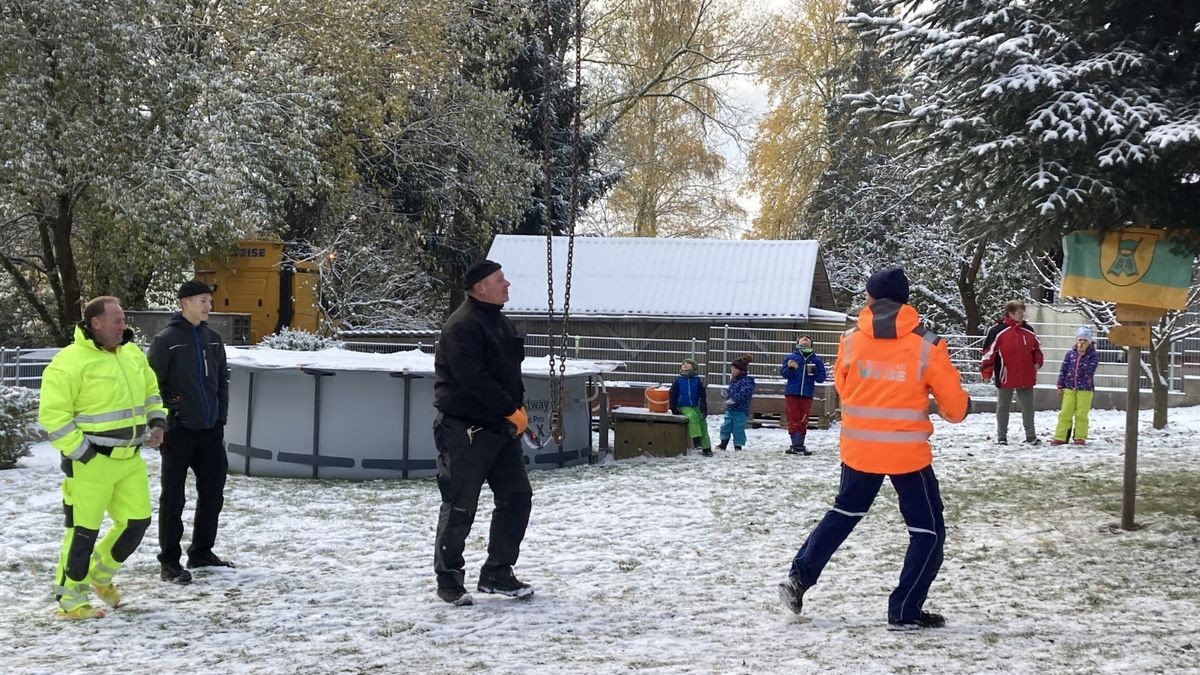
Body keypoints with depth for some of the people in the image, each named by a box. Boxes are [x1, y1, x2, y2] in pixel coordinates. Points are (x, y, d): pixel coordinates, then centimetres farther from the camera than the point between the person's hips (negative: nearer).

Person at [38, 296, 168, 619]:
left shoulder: (132, 354, 9)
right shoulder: (71, 362, -15)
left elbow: (150, 392, 24)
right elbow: (53, 414, -17)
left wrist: (156, 422, 8)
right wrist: (81, 452, -17)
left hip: (129, 459, 7)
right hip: (90, 463, -7)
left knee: (137, 520, 9)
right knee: (83, 530, -2)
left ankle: (100, 575, 32)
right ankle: (69, 601, 10)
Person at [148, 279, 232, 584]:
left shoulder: (212, 338, 11)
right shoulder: (166, 340, -8)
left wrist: (221, 416, 11)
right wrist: (162, 421, -11)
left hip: (210, 430, 6)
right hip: (179, 431, -6)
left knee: (213, 492, 11)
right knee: (173, 497, -1)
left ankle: (201, 551, 26)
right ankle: (169, 561, 5)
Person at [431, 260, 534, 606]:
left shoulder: (501, 323, 14)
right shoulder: (462, 326, -16)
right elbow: (474, 379, -24)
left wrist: (519, 408, 8)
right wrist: (511, 410, -19)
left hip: (501, 428, 9)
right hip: (466, 430, -9)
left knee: (517, 496, 8)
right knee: (460, 506, -2)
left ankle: (497, 574, 18)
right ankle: (449, 579, 10)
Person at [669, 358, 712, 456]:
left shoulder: (697, 380, 3)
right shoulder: (678, 380, 1)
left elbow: (703, 395, 5)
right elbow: (672, 395, 4)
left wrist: (704, 408, -2)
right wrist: (674, 409, -1)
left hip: (695, 406, 3)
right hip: (683, 407, -3)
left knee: (703, 424, -4)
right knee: (693, 416, -32)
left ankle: (706, 447, 1)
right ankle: (696, 439, -34)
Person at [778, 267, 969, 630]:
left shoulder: (850, 340, -3)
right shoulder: (927, 345, -10)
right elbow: (954, 403, -4)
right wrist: (957, 410, 20)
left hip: (859, 449, 4)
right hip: (908, 453, -3)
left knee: (844, 513, 26)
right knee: (928, 531, 9)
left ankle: (800, 577, 22)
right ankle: (905, 612, 6)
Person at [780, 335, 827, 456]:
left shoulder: (816, 360, 7)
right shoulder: (791, 357, 5)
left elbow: (821, 378, 5)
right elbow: (783, 373, 2)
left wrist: (814, 373, -14)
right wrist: (790, 368, -18)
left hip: (807, 395, 1)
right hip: (791, 393, -1)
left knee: (803, 421, 3)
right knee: (794, 420, -2)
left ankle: (799, 445, 8)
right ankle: (796, 444, -1)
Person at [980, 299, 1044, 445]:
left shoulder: (1028, 331, 7)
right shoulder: (998, 331, -10)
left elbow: (1037, 347, 20)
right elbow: (989, 351, -10)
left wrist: (1037, 362, 6)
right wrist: (987, 371, -12)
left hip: (1026, 377, 4)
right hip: (1005, 377, -4)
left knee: (1028, 406, 9)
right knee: (1003, 407, 7)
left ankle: (1031, 435, 19)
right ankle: (1001, 436, 15)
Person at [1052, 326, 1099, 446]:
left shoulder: (1093, 356, -2)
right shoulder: (1070, 354, 5)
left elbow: (1089, 370, -13)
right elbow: (1063, 370, 7)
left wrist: (1083, 356, -14)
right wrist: (1060, 386, 5)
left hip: (1085, 389, -2)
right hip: (1069, 388, 2)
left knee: (1081, 414, 1)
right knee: (1065, 413, 2)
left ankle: (1080, 437, 11)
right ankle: (1060, 437, 5)